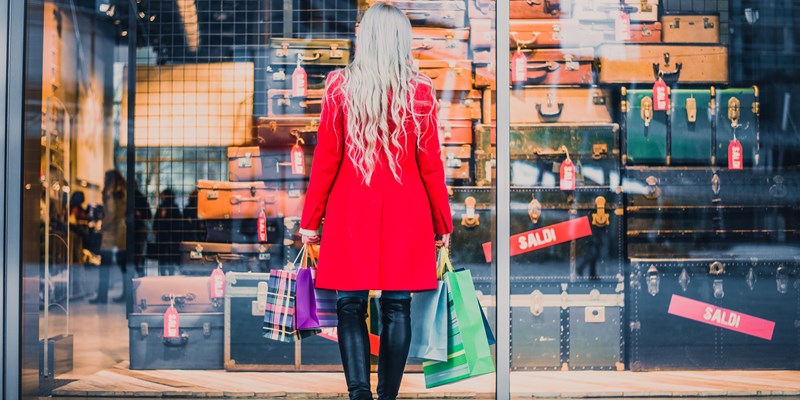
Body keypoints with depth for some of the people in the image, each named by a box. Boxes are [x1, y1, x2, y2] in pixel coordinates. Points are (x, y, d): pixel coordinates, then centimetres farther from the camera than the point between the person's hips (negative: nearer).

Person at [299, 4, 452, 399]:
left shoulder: (339, 85, -2)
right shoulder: (420, 89, -2)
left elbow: (325, 160, -2)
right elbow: (430, 165, 0)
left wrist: (310, 218, 6)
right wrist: (442, 224, 10)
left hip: (351, 212, 0)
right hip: (405, 215, 1)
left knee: (351, 305, 5)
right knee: (396, 307, 6)